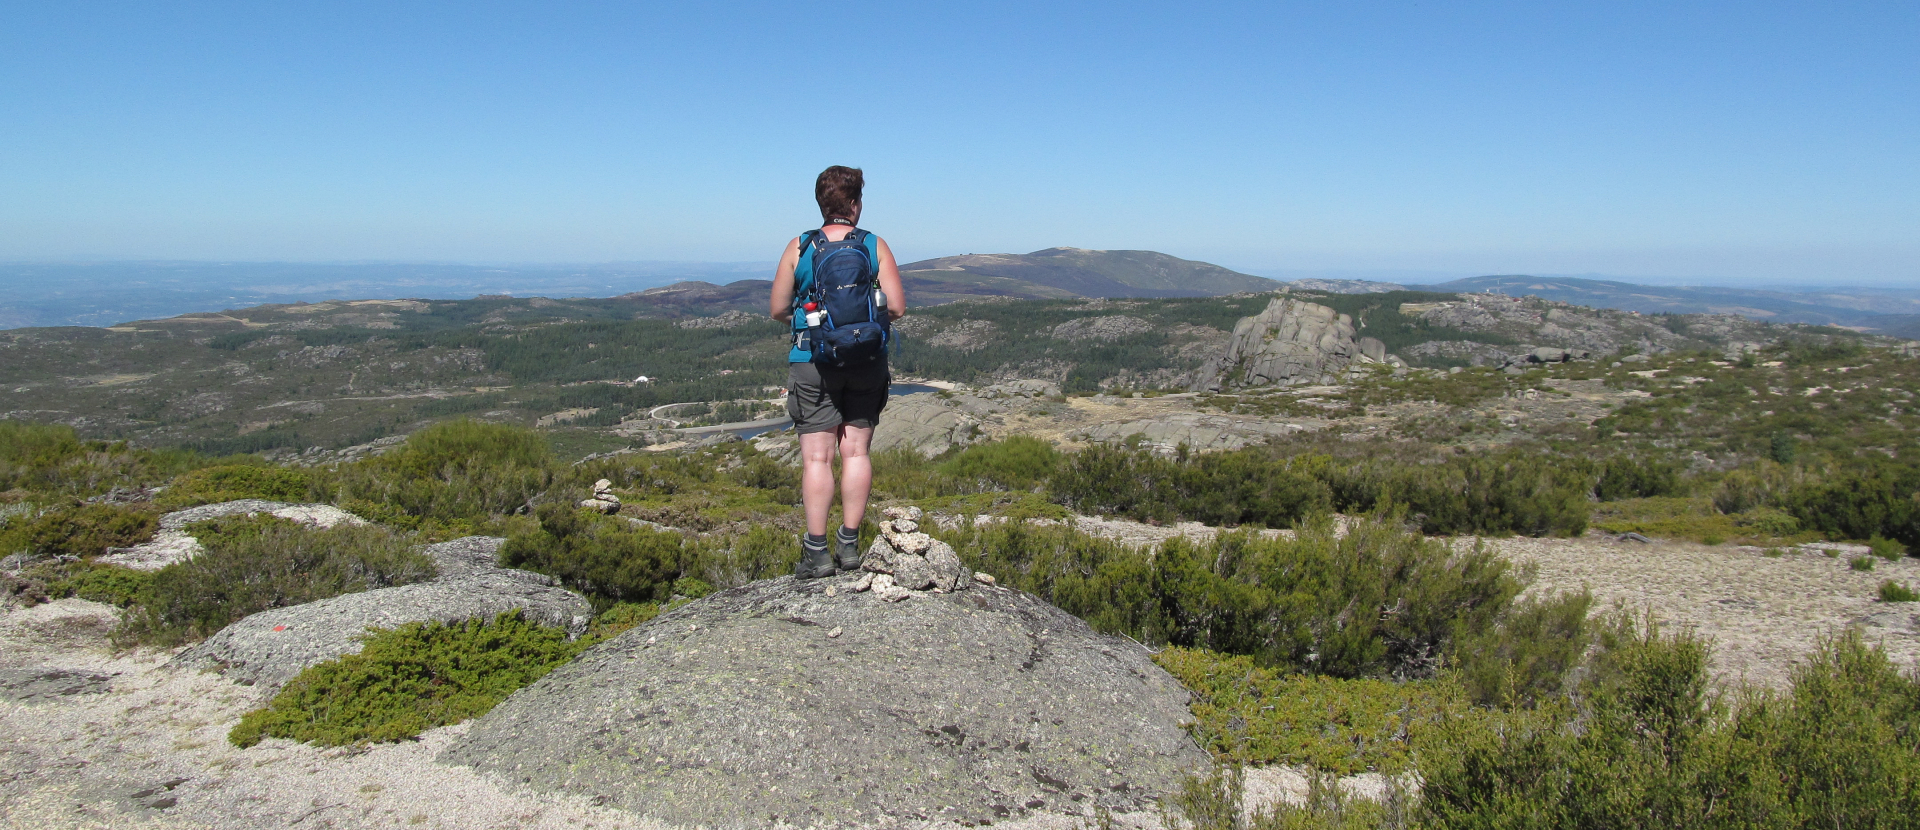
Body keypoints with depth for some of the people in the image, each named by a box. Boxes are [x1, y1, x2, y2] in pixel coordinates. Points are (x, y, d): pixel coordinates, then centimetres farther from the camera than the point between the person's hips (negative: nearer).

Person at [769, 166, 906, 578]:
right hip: (867, 363, 1)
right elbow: (897, 308, -4)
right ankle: (849, 544, 11)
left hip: (812, 361, -1)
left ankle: (817, 551, 1)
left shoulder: (799, 247, -1)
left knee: (817, 456, 1)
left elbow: (778, 309, 2)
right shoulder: (876, 246, -1)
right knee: (856, 452, 8)